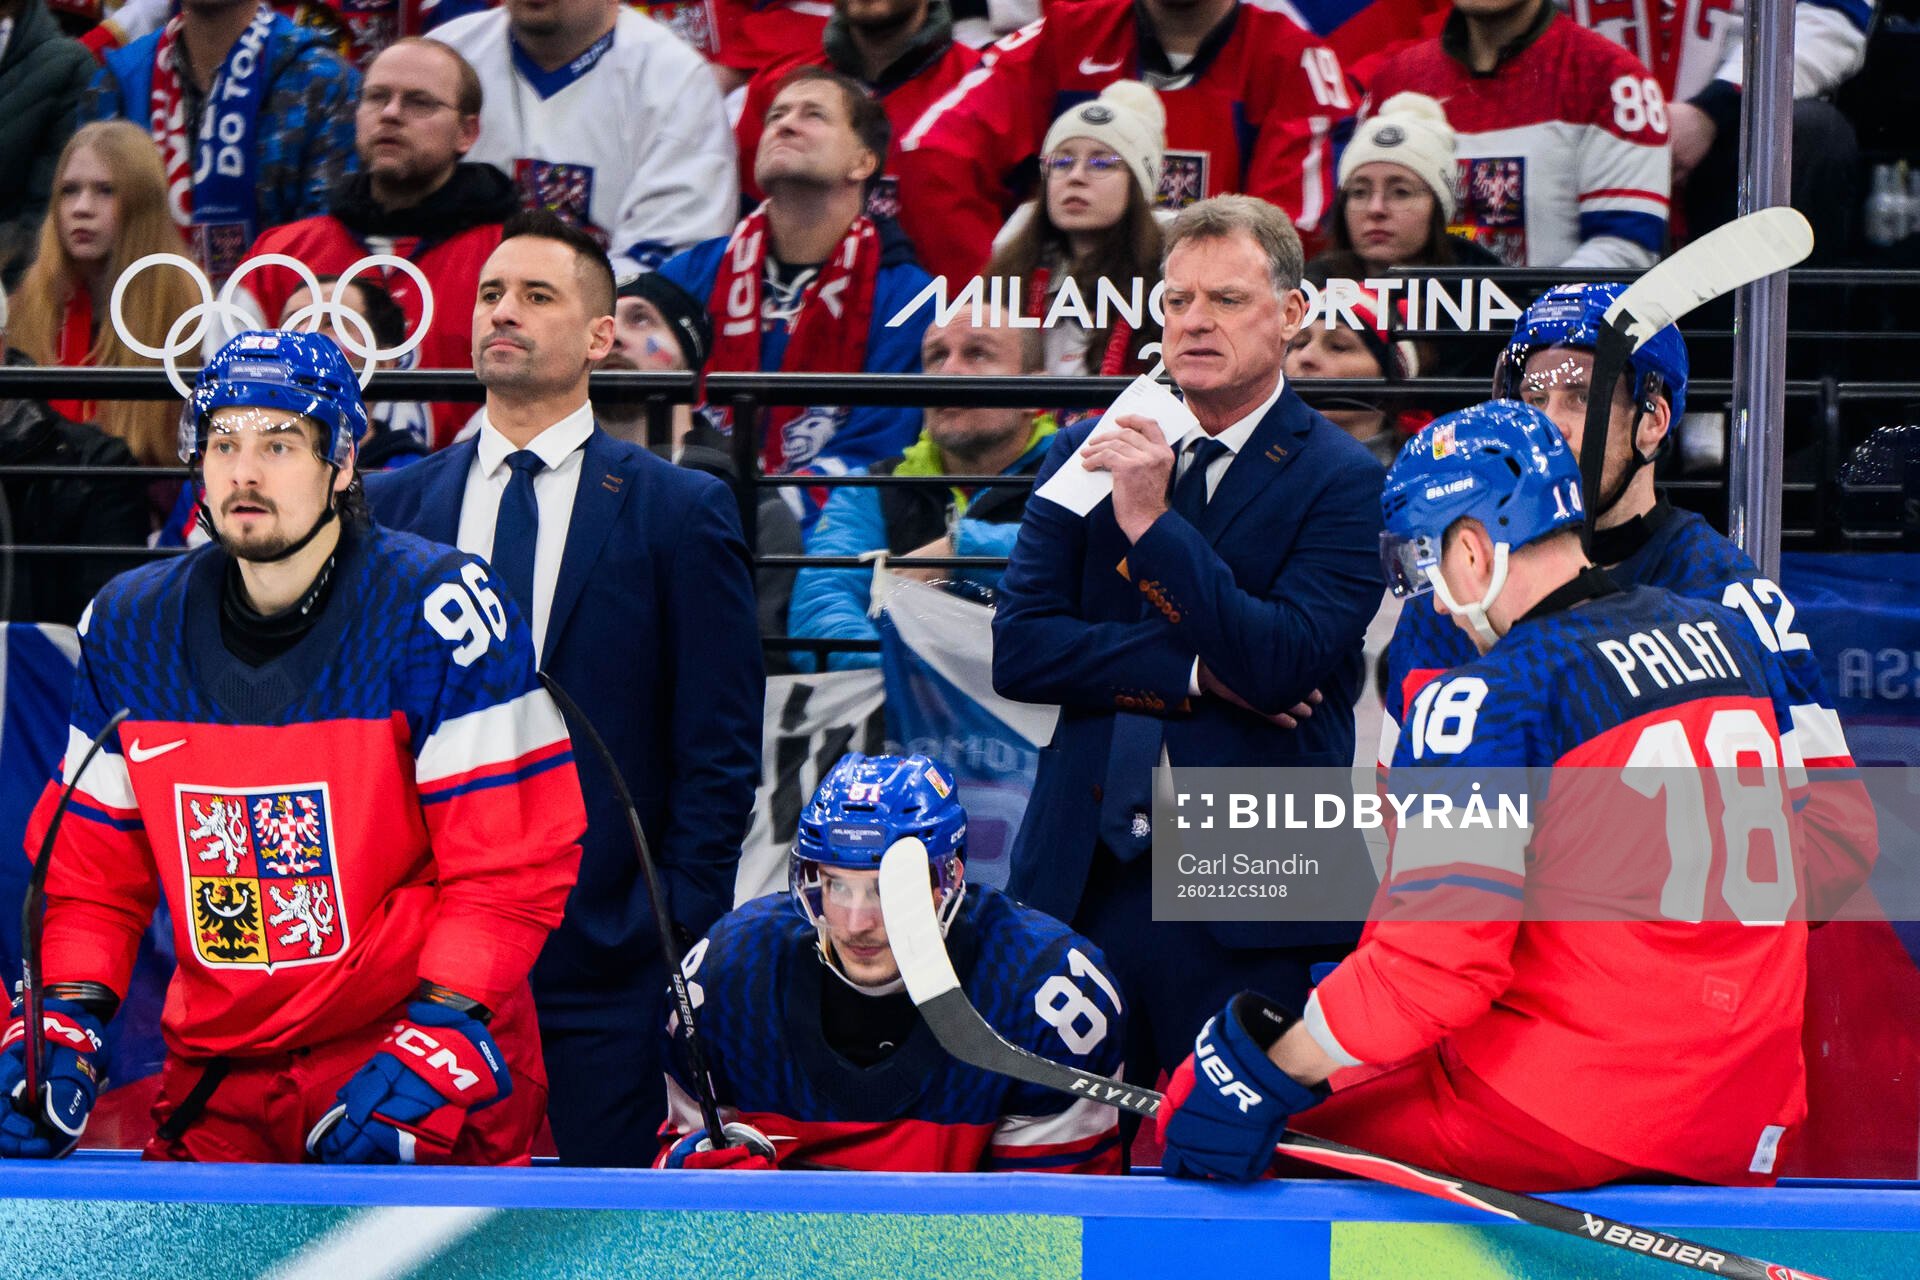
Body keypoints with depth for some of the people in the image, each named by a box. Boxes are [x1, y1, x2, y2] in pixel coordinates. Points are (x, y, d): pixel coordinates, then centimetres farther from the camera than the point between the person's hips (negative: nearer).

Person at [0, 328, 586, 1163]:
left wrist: (439, 1039, -19)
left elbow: (513, 859, -11)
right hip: (217, 1081, 5)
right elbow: (92, 864, 13)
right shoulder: (131, 626, 6)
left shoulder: (434, 612, -10)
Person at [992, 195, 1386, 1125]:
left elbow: (1282, 665, -15)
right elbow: (1019, 650, 1)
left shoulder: (1340, 481, -2)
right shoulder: (1084, 458, 11)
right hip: (1085, 872, 3)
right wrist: (1193, 674, -10)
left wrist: (1154, 522, -20)